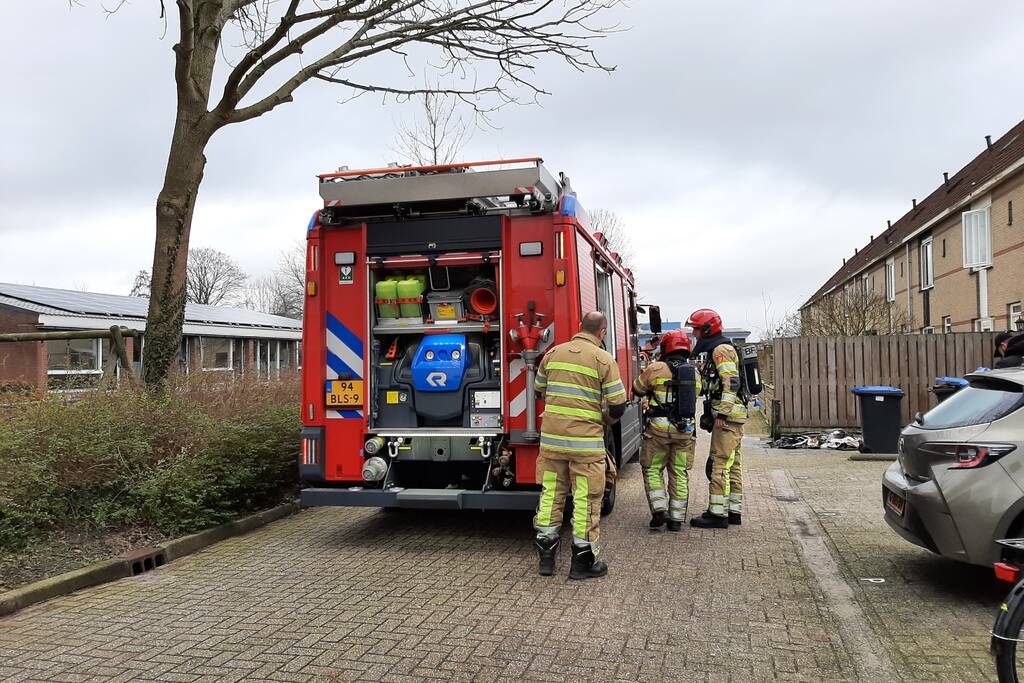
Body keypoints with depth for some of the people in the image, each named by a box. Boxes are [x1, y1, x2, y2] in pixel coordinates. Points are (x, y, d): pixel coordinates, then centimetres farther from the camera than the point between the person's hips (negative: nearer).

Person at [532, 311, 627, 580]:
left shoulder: (553, 353, 7)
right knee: (586, 499, 5)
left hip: (551, 436, 4)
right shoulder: (603, 359, -6)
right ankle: (583, 562, 13)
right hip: (586, 440, -4)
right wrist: (604, 420, 15)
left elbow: (540, 391, 18)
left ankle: (546, 557, 21)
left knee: (551, 494, 14)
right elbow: (617, 405, -6)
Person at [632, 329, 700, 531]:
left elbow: (637, 389, 6)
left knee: (652, 470, 11)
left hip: (659, 428, -3)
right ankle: (677, 519, 12)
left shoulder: (656, 368, -6)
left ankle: (659, 509, -3)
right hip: (685, 431, 3)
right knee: (679, 474, 11)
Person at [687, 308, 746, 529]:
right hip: (728, 414, 11)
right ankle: (733, 511, 19)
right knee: (732, 465, 13)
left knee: (721, 463, -10)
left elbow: (731, 382, -21)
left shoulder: (721, 349, -11)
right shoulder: (715, 349, 22)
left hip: (728, 414, -11)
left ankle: (718, 513, -9)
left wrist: (723, 413, -24)